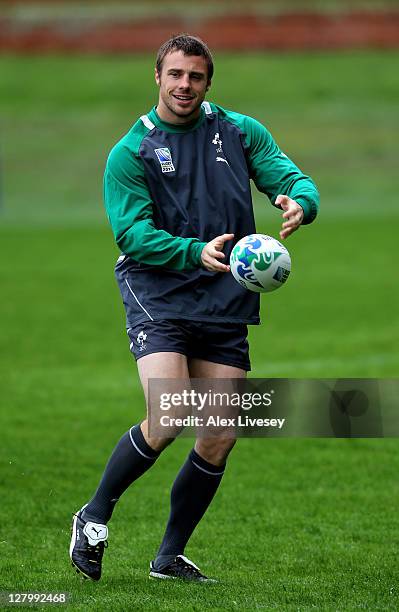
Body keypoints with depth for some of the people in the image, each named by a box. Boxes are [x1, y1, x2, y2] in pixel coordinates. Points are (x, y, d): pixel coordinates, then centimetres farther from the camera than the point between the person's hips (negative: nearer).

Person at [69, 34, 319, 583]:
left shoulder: (240, 132, 10)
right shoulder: (130, 152, 0)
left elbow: (294, 180, 3)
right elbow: (131, 232, -10)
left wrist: (298, 202, -23)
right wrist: (196, 252, -27)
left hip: (224, 305, 4)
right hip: (157, 296, -4)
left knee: (220, 439, 0)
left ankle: (170, 556, 16)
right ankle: (94, 517, 1)